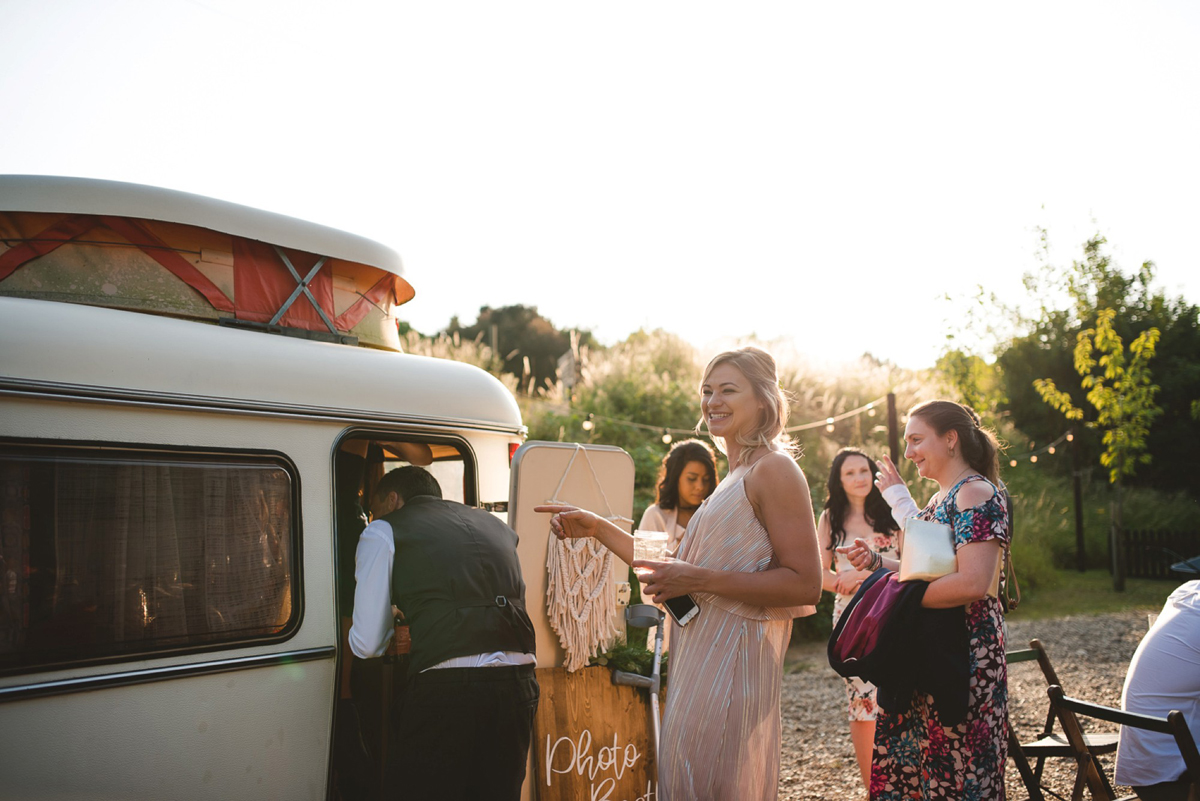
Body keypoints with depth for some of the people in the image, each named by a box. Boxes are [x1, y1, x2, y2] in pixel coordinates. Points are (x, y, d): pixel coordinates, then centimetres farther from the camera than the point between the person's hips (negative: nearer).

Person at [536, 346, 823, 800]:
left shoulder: (774, 470, -9)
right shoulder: (734, 479, 20)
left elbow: (805, 584, -17)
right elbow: (674, 569, 19)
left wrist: (701, 580, -20)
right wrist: (597, 529, 13)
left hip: (733, 659, -9)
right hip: (700, 659, 9)